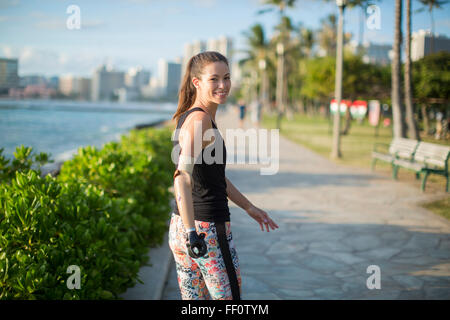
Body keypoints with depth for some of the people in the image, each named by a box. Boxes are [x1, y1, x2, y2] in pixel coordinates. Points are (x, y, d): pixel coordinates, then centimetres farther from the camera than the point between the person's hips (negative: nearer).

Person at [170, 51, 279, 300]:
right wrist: (192, 233, -38)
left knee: (193, 299, 18)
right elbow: (182, 176, -31)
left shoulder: (188, 116, 12)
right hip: (208, 230, -9)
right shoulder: (200, 119, -18)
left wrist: (250, 208, 26)